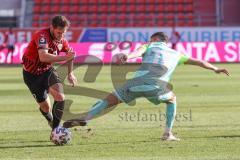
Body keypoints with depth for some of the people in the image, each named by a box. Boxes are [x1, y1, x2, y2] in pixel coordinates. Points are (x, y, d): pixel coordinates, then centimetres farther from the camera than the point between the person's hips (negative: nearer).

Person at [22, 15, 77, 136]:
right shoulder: (42, 36, -29)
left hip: (48, 70, 4)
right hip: (32, 74, -4)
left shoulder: (61, 40, -7)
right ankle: (51, 120, 38)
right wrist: (64, 58, -47)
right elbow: (43, 57, -47)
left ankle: (55, 128, -12)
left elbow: (70, 53, 15)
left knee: (60, 97, -21)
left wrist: (70, 73, 11)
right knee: (45, 107, 3)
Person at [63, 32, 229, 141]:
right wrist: (215, 68, 53)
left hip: (138, 82, -1)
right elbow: (197, 61, 39)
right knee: (172, 99, 31)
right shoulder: (175, 54, 31)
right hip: (156, 86, 1)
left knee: (111, 99, 4)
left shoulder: (150, 46, 26)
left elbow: (139, 51, 1)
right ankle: (168, 133, 23)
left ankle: (85, 118, -12)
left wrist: (128, 56, -20)